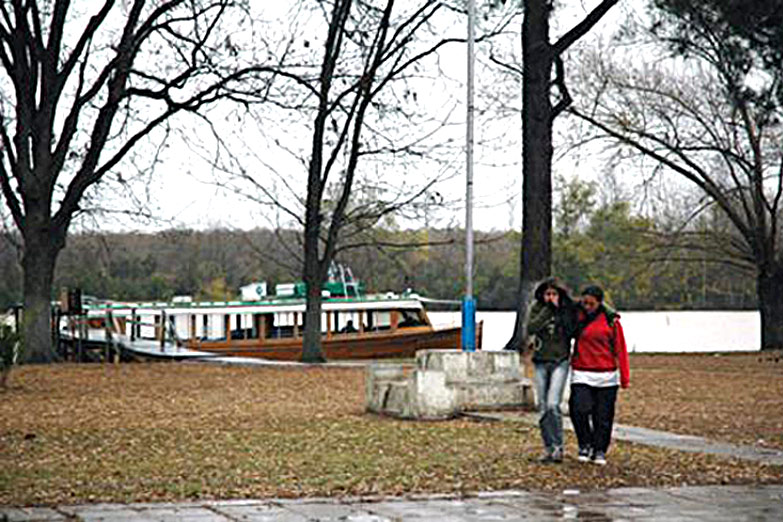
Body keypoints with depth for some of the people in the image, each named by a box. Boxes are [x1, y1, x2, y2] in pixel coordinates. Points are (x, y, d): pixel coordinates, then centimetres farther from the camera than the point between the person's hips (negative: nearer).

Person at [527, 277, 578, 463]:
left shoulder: (568, 308, -1)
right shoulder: (536, 308, 2)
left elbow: (571, 331, -13)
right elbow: (530, 328, -14)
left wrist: (559, 311, -16)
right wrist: (547, 310, -16)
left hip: (560, 362, -3)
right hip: (540, 362, 3)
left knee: (553, 404, -17)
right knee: (543, 408, 4)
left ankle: (558, 447, -8)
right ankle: (548, 448, 13)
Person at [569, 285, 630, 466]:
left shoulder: (611, 321, -1)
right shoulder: (576, 317, 4)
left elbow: (620, 349, 1)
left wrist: (624, 377, 0)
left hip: (606, 377, -1)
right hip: (581, 375, 1)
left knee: (603, 416, 3)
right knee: (579, 410, -14)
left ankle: (600, 450, 17)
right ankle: (585, 445, 5)